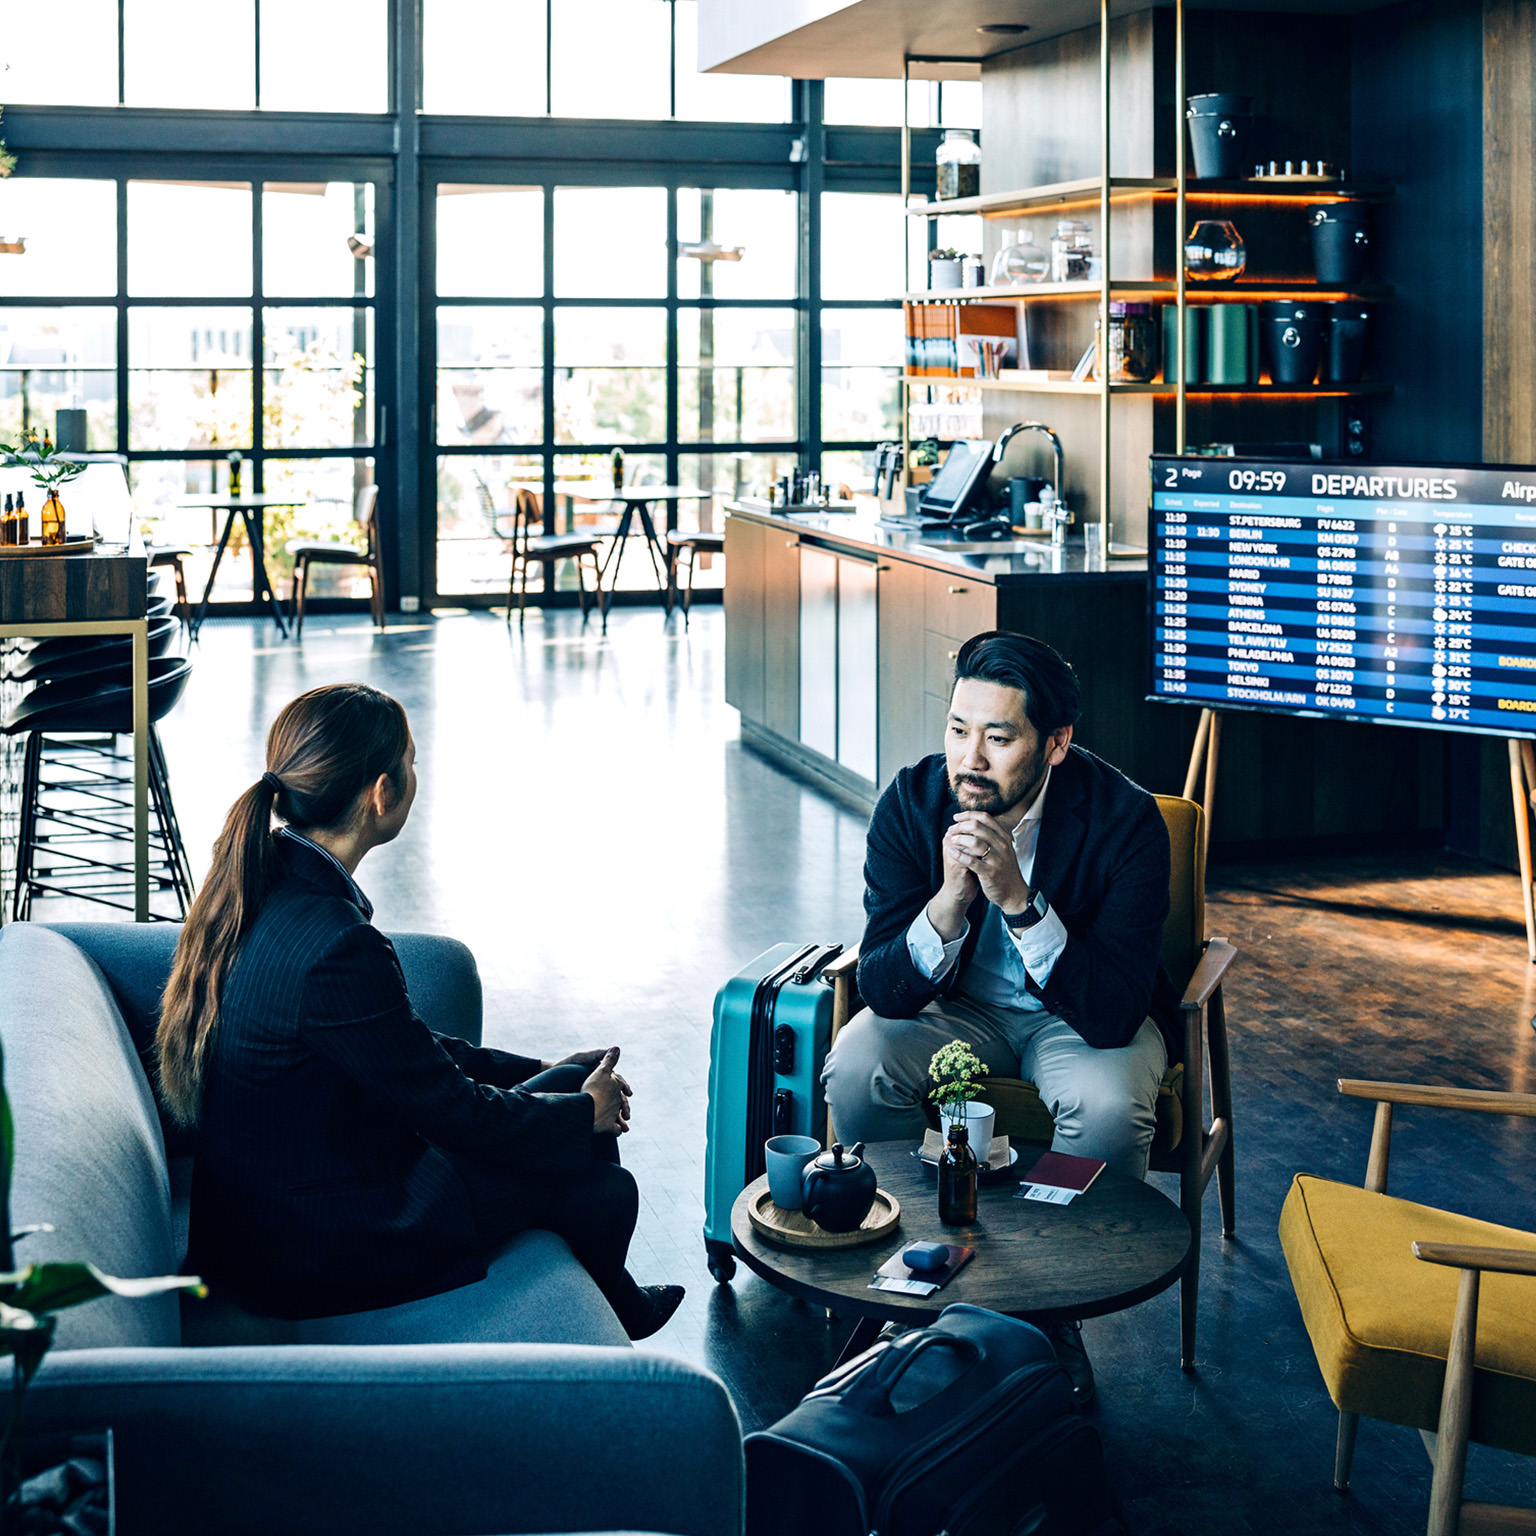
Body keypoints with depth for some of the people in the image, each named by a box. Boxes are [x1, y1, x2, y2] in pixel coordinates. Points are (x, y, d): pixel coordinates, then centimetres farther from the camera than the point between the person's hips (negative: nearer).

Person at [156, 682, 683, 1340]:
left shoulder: (256, 884, -1)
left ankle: (616, 1300, 35)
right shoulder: (333, 948, -31)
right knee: (601, 1185, 3)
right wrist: (585, 1111, -1)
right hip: (317, 1251, -9)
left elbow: (409, 1048, 11)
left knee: (567, 1083, 15)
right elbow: (453, 1112, -18)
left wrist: (542, 1072, 14)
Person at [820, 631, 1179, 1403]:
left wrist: (1019, 899, -41)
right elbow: (882, 989, -18)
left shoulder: (1123, 820, -25)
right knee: (855, 1070, -27)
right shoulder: (912, 802, -17)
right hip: (955, 1005, 2)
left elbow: (1113, 1016, -31)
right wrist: (949, 904, -37)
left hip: (1077, 1013, -2)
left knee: (1110, 1108, -34)